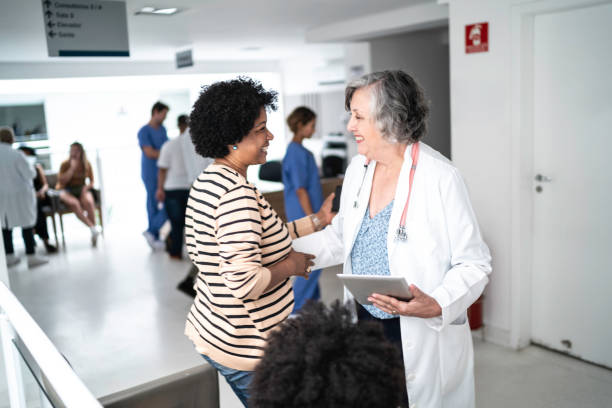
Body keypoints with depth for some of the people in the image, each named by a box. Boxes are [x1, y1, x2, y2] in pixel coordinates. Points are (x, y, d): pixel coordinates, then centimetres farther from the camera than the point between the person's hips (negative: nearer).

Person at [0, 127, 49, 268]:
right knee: (27, 223, 2)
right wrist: (30, 165, 6)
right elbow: (30, 174, -12)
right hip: (19, 194, -5)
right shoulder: (16, 155, -19)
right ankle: (31, 256, 5)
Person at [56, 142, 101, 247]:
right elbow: (61, 181, -11)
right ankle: (92, 227, -37)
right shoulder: (65, 164, -2)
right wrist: (72, 168, -15)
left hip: (82, 189, 1)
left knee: (89, 201, -34)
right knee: (74, 203, -38)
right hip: (67, 191, -1)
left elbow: (91, 181, 9)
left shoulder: (87, 164, 4)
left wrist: (86, 187, -13)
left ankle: (94, 235, -30)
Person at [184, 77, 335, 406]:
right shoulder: (237, 194, -26)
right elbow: (245, 283, -33)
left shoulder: (205, 183, 5)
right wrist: (290, 265, -14)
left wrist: (318, 220, 12)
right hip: (245, 349, -9)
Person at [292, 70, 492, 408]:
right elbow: (339, 238, 15)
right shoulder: (358, 169, 3)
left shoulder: (441, 178, -18)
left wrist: (436, 305, -29)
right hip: (363, 323, 6)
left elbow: (475, 264, -14)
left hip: (423, 338, -5)